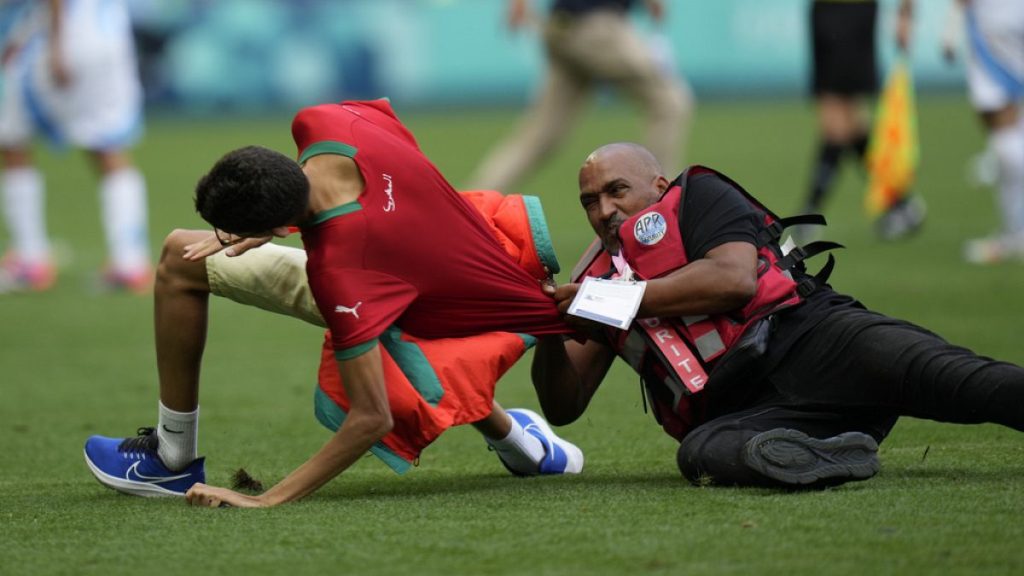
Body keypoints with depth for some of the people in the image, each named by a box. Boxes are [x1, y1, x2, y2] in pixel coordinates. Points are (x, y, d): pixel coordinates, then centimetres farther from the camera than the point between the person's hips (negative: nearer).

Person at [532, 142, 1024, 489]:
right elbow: (564, 406, 27)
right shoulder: (598, 278, 29)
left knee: (941, 376, -32)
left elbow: (736, 278, -7)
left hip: (807, 337, -3)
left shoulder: (696, 197, 14)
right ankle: (821, 459, -62)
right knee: (702, 452, -36)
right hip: (739, 409, 3)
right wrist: (549, 334, 6)